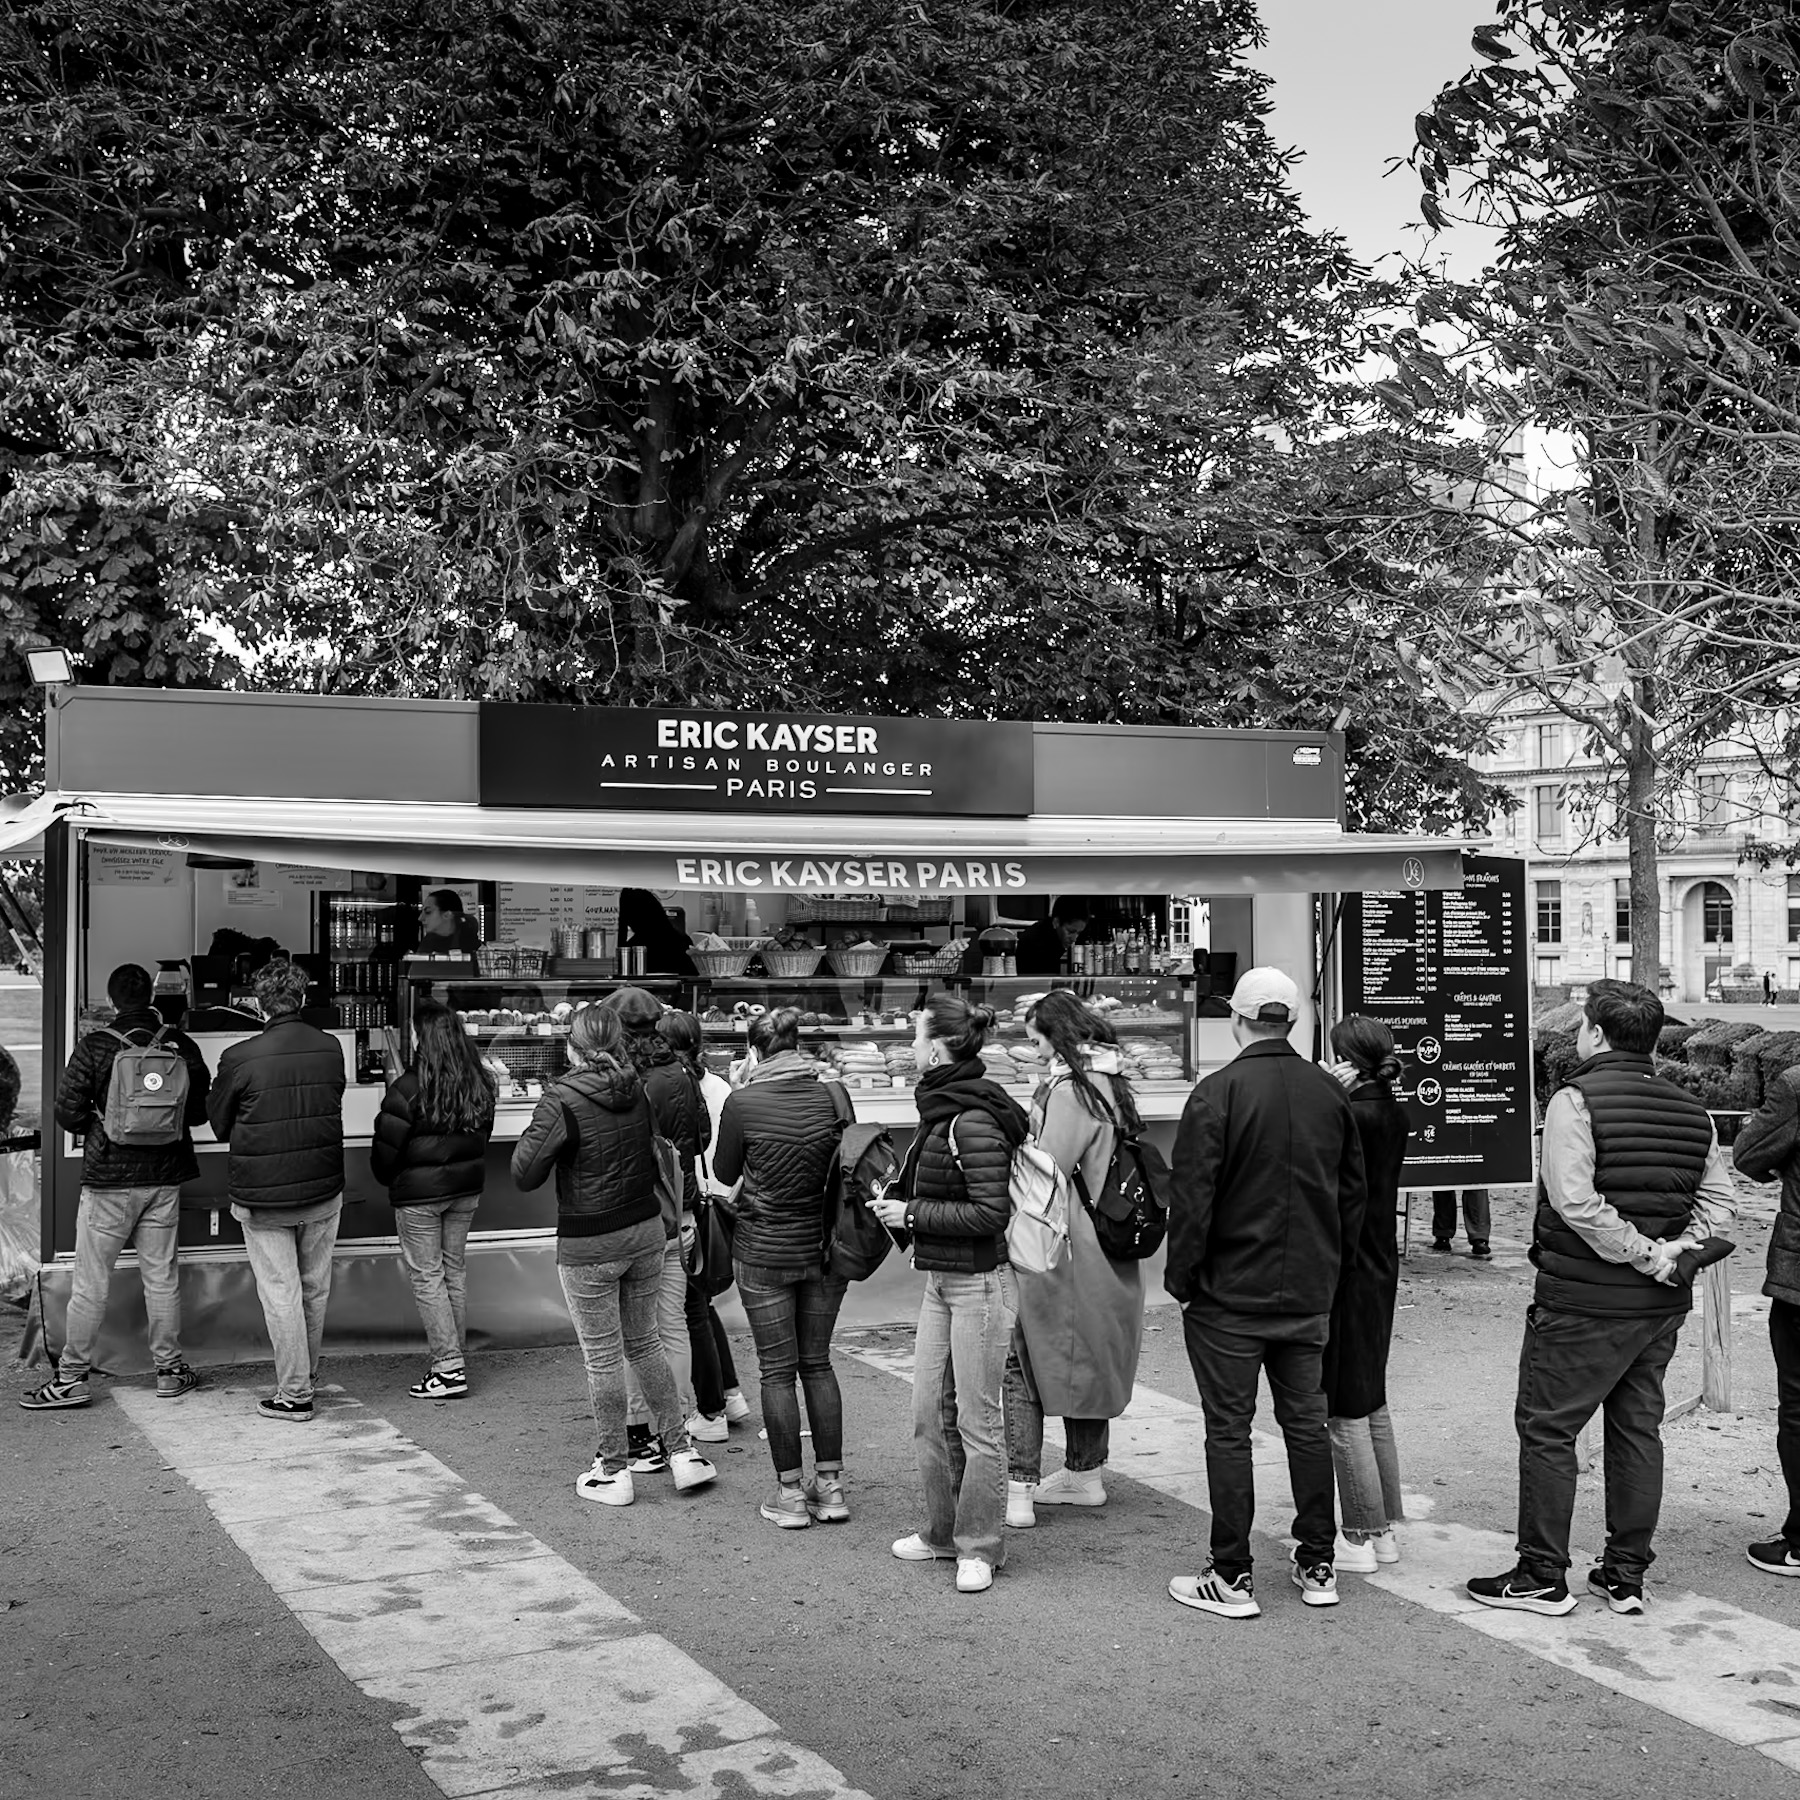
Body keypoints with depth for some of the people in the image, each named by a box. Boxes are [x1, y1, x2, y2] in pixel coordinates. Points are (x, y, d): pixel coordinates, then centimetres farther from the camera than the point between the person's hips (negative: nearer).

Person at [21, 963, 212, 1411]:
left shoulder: (94, 1048, -10)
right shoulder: (181, 1046, -2)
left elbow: (67, 1113, -9)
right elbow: (200, 1109, 4)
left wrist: (97, 1127, 11)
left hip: (108, 1179, -3)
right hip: (165, 1177, 3)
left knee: (90, 1282, 4)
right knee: (162, 1277, 11)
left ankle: (71, 1377, 7)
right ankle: (170, 1370, 17)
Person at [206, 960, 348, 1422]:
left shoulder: (241, 1059, -16)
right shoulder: (331, 1049, -5)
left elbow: (218, 1124, -3)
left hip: (263, 1198, -4)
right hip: (324, 1191, 4)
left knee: (281, 1293, 4)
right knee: (314, 1289, 17)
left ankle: (294, 1395, 8)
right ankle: (307, 1378, 33)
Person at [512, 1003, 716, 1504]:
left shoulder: (562, 1100, -16)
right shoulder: (640, 1090, 0)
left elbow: (525, 1175, -15)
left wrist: (532, 1132, 0)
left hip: (588, 1246, -5)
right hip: (645, 1230, 5)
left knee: (602, 1357, 5)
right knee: (644, 1342, 19)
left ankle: (613, 1471, 14)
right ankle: (680, 1450, 22)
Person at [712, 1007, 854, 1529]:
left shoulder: (742, 1103, -15)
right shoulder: (832, 1095, -6)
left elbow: (725, 1173, 0)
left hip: (765, 1252, -3)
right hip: (826, 1247, 3)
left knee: (777, 1369, 6)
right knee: (817, 1362, 15)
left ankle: (790, 1492, 10)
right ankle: (831, 1485, 18)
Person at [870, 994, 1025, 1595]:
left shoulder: (972, 1120, -20)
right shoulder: (939, 1108, 10)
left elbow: (989, 1212, -22)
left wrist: (913, 1214, -16)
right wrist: (896, 1203, 5)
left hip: (980, 1284, -9)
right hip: (940, 1280, 9)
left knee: (977, 1420, 2)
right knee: (929, 1412, 14)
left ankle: (979, 1546, 14)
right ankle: (942, 1530, 28)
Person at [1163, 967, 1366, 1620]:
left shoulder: (1217, 1093, -14)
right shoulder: (1331, 1093, 4)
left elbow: (1191, 1198, -15)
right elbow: (1353, 1192, 10)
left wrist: (1180, 1278, -4)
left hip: (1230, 1296, -5)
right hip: (1309, 1293, 5)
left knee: (1229, 1429, 2)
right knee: (1306, 1421, 14)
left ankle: (1232, 1578, 7)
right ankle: (1318, 1566, 21)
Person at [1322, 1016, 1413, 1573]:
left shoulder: (1351, 1115, -21)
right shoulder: (1394, 1114, 6)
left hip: (1346, 1271, -9)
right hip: (1381, 1266, 9)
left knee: (1345, 1412, 1)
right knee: (1372, 1404, 18)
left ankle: (1360, 1538, 7)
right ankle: (1385, 1529, 25)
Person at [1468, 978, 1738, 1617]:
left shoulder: (1576, 1100, -14)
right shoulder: (1692, 1111, 8)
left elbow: (1575, 1201, -23)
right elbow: (1720, 1198, 8)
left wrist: (1642, 1253, -16)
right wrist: (1678, 1249, -4)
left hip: (1581, 1301, -7)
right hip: (1662, 1304, 7)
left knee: (1546, 1428, 4)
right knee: (1638, 1429, 15)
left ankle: (1542, 1576, 8)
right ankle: (1626, 1575, 21)